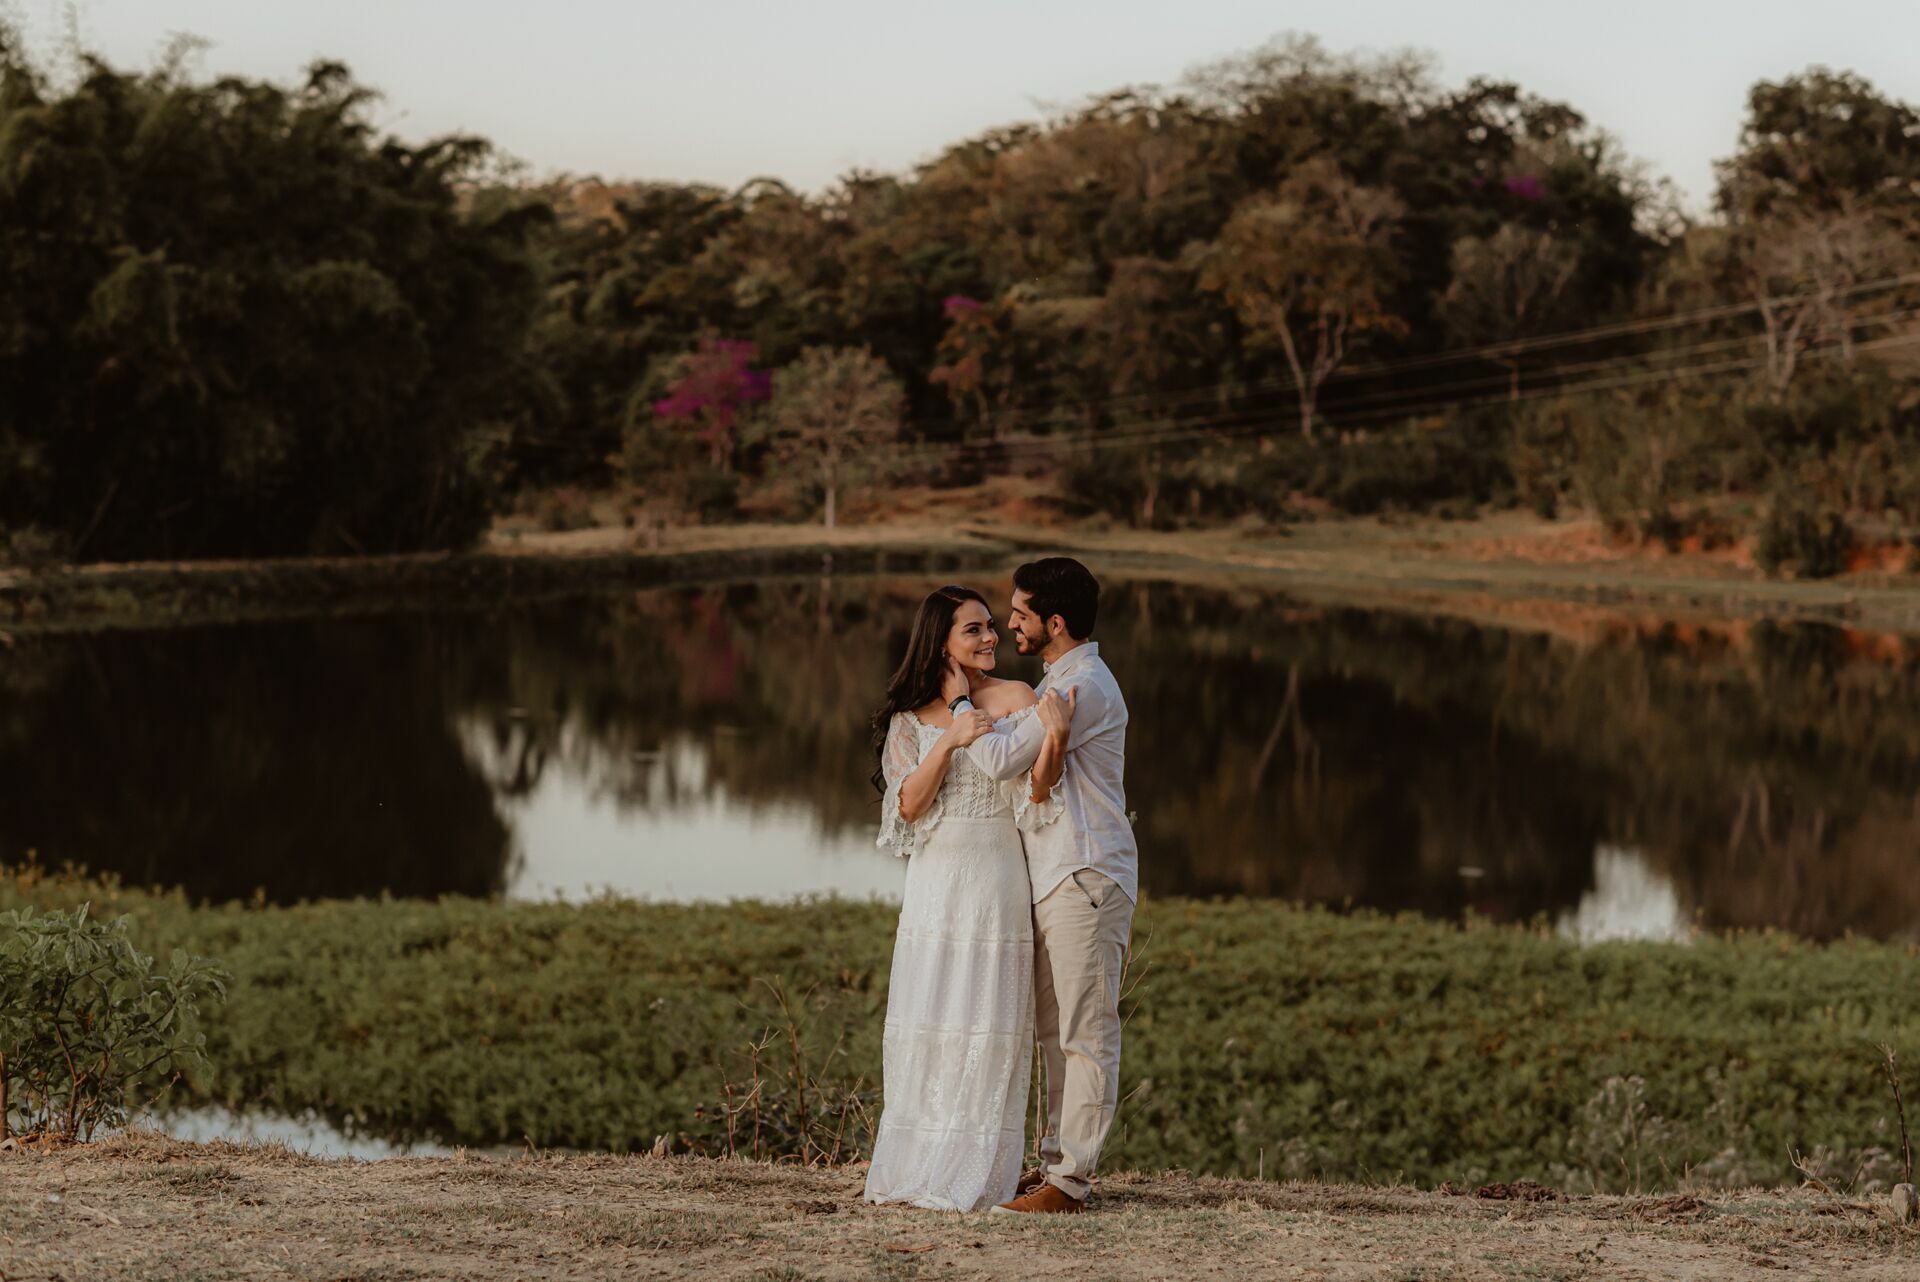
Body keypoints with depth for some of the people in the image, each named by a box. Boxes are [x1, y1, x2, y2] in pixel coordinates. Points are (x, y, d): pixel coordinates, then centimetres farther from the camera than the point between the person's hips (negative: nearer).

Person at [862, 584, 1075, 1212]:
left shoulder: (1014, 700, 1)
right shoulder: (909, 717, 8)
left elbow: (1031, 800, -7)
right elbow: (906, 807, -2)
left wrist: (1054, 739, -26)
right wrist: (949, 742, -15)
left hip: (996, 878, -2)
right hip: (934, 879, 2)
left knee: (987, 1020, -3)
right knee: (924, 1021, 3)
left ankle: (973, 1172, 2)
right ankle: (915, 1166, 11)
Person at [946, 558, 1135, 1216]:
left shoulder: (1086, 687, -16)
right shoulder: (1058, 682, 17)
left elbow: (1002, 759, -20)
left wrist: (961, 703, -6)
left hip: (1087, 878, -10)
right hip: (1052, 880, 10)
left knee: (1085, 1034, -7)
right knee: (1056, 1032, 12)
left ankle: (1071, 1179, -6)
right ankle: (1056, 1157, 18)